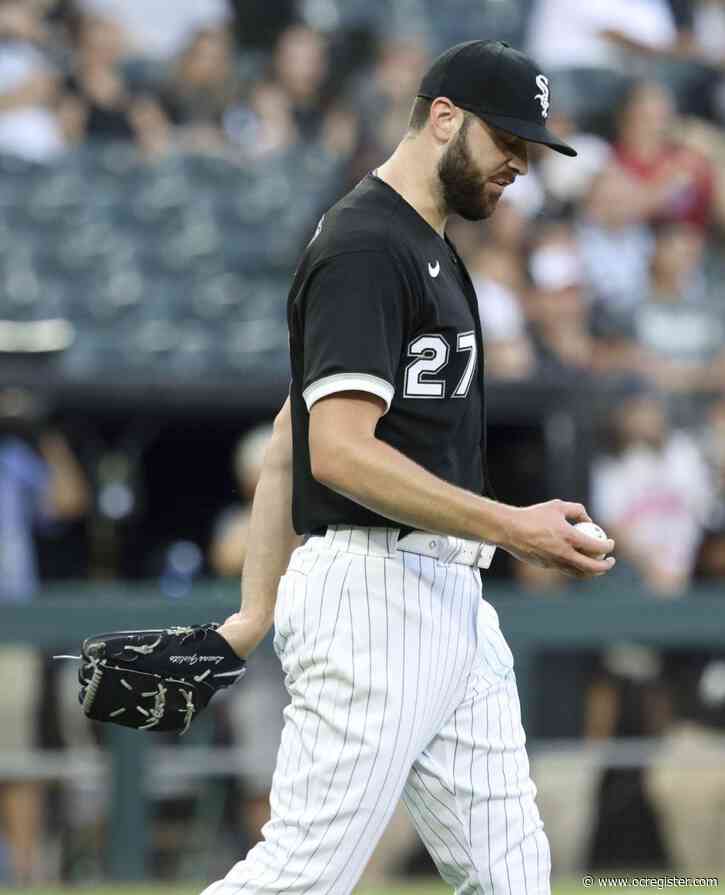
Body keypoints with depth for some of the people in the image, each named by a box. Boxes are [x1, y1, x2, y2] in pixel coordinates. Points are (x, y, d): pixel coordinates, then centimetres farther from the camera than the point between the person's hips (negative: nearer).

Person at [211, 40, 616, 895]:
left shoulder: (429, 248, 21)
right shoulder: (363, 245, -11)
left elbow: (288, 435, 22)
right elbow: (339, 451, -21)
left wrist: (259, 608, 19)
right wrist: (511, 527, -24)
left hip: (453, 600, 10)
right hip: (371, 594, -10)